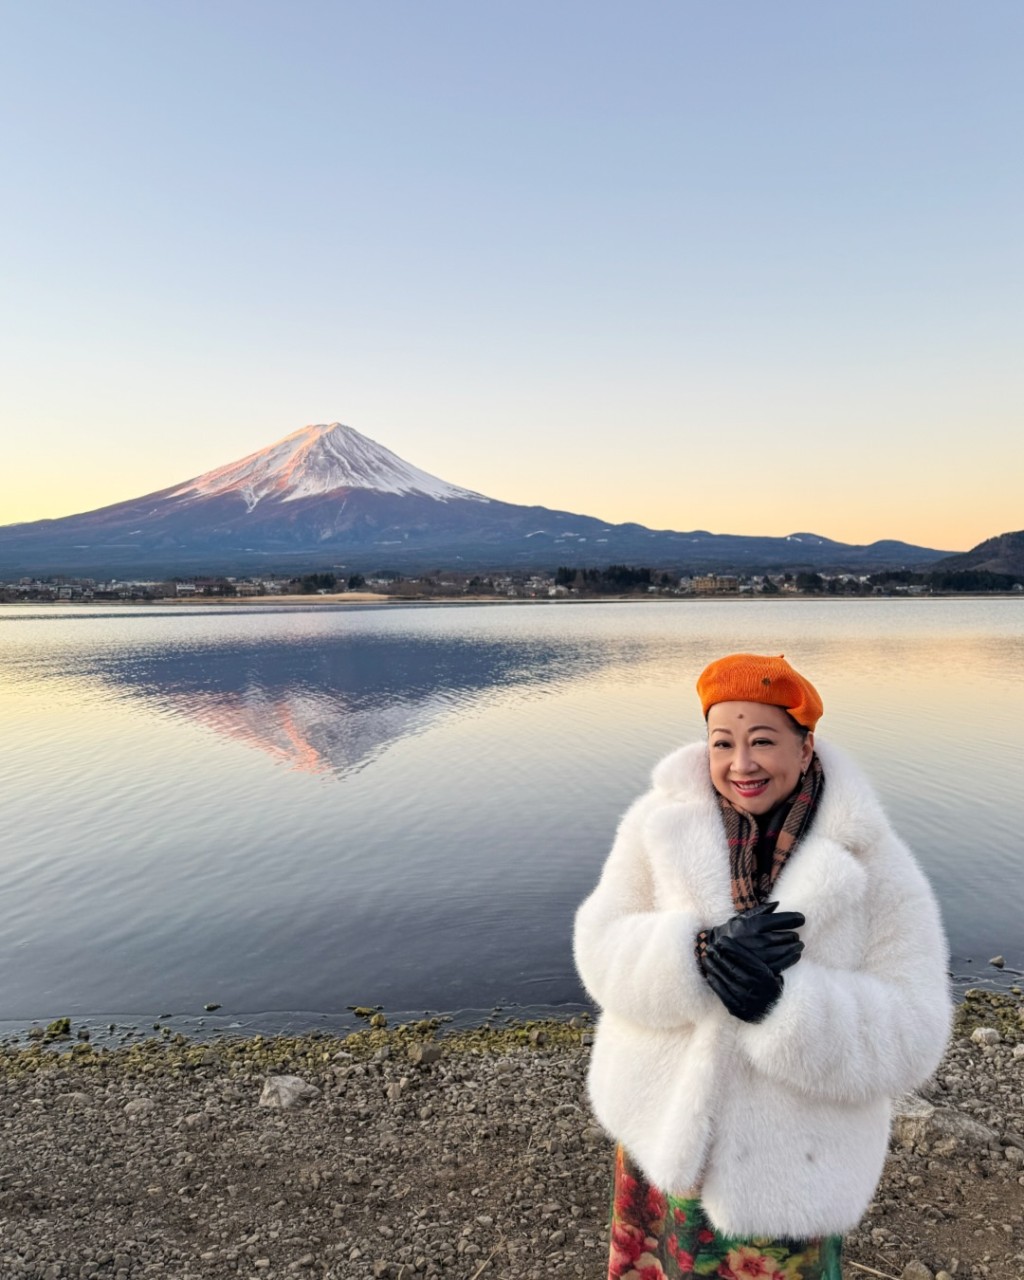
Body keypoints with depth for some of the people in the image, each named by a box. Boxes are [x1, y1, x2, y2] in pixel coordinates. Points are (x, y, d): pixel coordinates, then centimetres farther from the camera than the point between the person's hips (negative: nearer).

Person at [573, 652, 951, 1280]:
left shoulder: (873, 866, -16)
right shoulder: (663, 824, -12)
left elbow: (910, 1032, -16)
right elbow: (602, 946, -12)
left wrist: (785, 1003, -32)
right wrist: (699, 952, -31)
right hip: (661, 1132, 2)